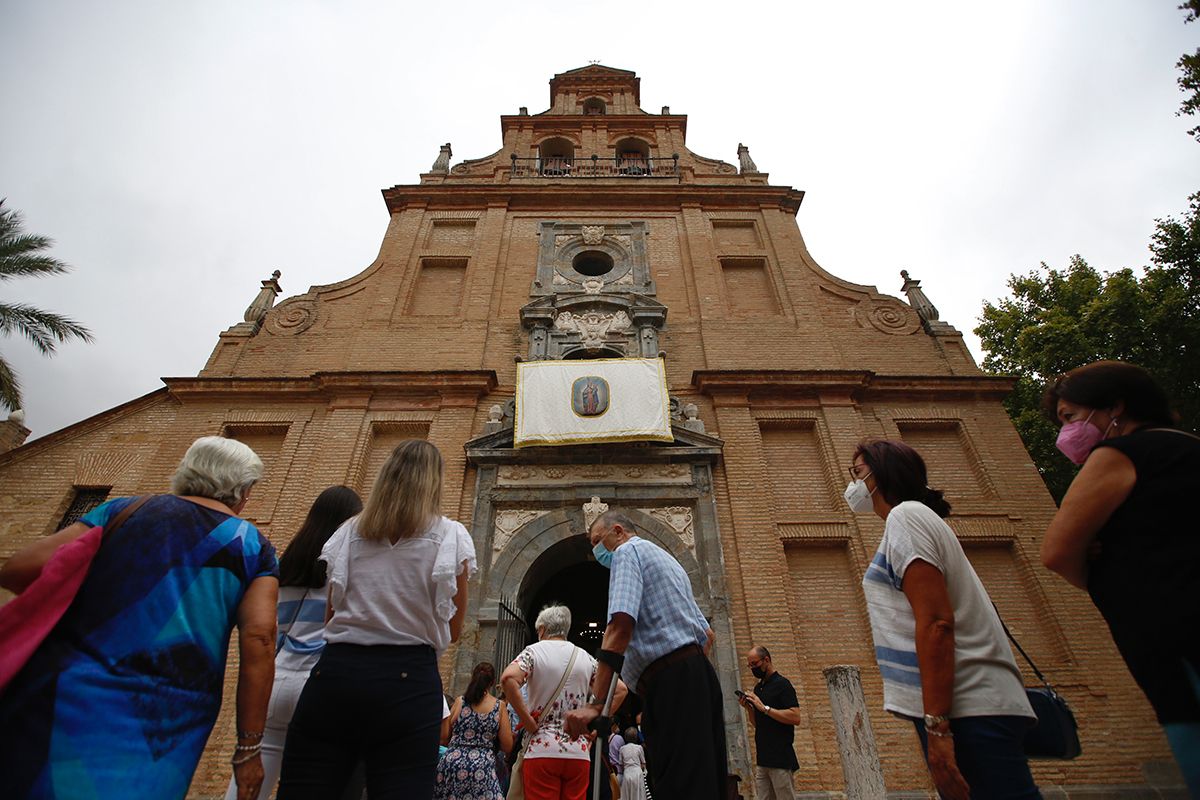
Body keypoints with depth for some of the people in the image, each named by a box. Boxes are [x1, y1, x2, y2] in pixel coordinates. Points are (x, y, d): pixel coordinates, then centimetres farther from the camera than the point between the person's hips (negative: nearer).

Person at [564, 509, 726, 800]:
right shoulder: (666, 558, 28)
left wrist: (595, 703, -20)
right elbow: (707, 635, 28)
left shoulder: (627, 551, 0)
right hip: (699, 681, 10)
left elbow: (621, 624, -17)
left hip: (670, 682, -10)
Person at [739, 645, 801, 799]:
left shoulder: (782, 684, -8)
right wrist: (749, 708, 0)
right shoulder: (758, 687, 15)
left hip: (780, 758, -7)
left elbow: (795, 717, -20)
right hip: (762, 759, 7)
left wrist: (764, 707, -20)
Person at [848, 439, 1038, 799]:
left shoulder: (905, 516, -8)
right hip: (974, 704, 10)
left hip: (967, 710, -10)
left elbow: (935, 623, -18)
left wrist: (937, 726, -19)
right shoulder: (914, 518, 21)